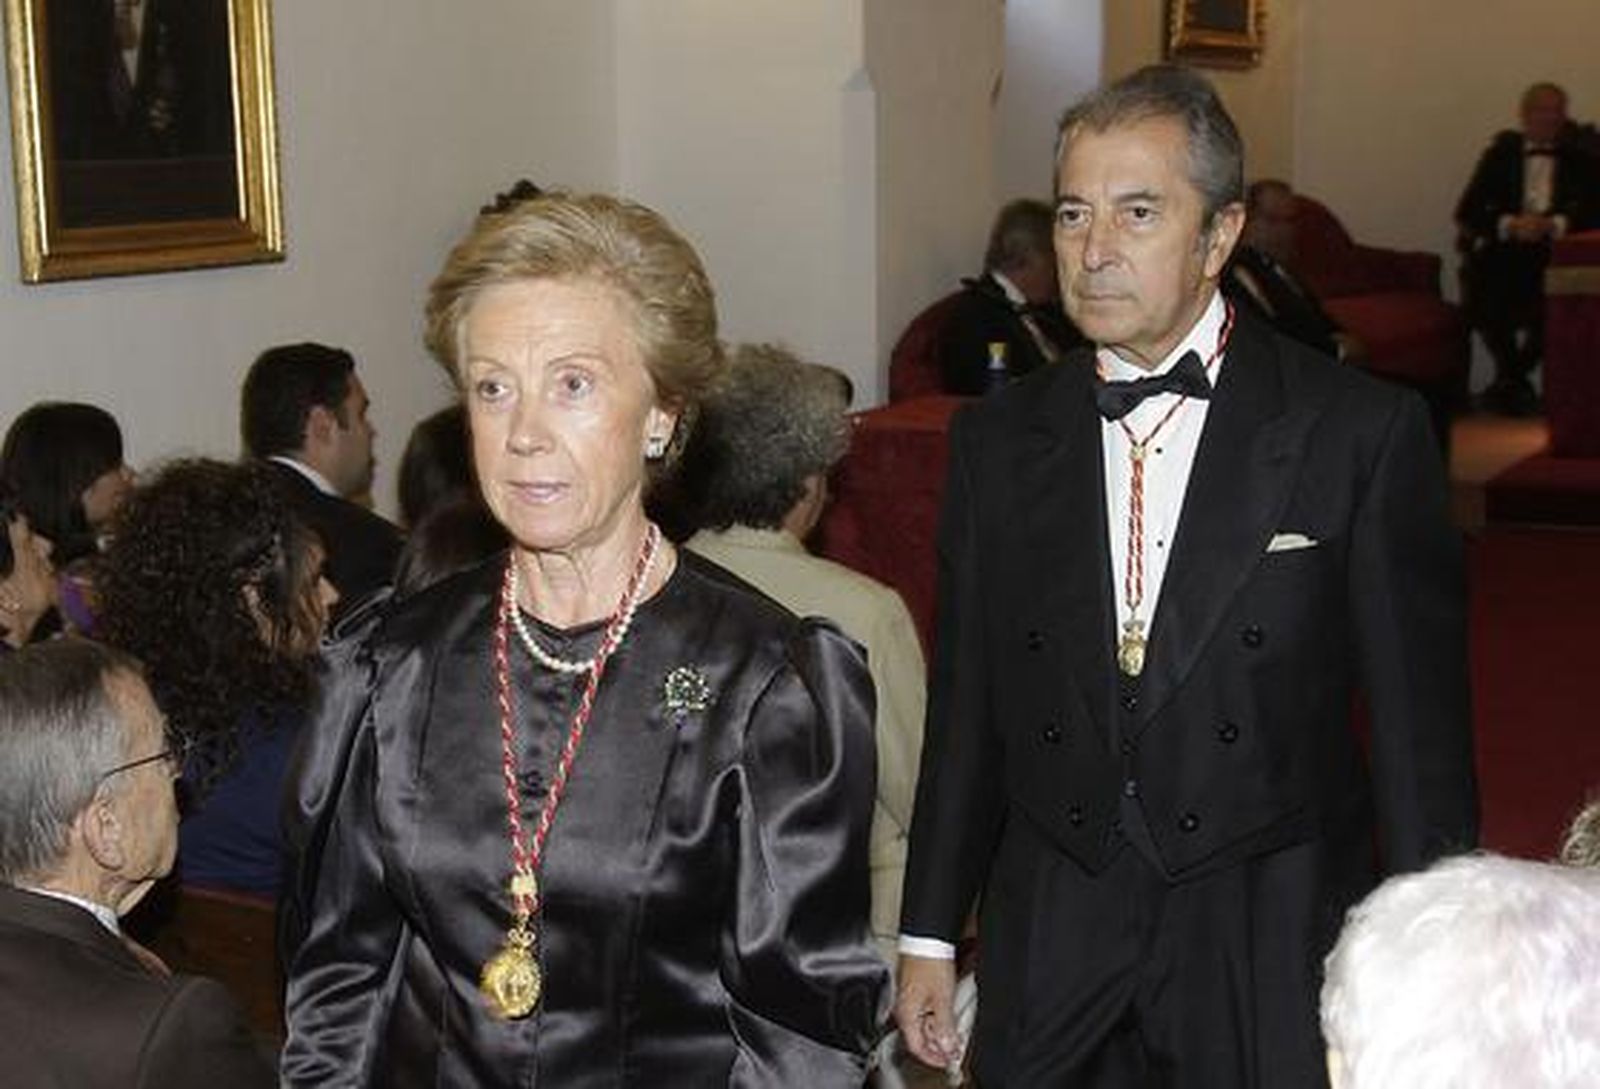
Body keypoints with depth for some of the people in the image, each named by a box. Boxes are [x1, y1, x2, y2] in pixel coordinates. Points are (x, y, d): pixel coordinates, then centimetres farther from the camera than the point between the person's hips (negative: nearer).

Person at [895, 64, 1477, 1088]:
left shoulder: (1363, 432, -7)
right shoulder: (998, 439, 3)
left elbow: (1421, 728, -4)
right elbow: (966, 707, 7)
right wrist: (930, 934, 8)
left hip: (1277, 963, -2)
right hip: (1051, 955, 3)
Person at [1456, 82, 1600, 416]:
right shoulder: (1500, 155, 18)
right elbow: (1466, 213, 6)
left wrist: (1553, 226, -17)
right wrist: (1509, 225, -12)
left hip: (1556, 251, 0)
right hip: (1502, 248, 0)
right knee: (1478, 279, -33)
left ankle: (1509, 379, -14)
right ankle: (1513, 379, -14)